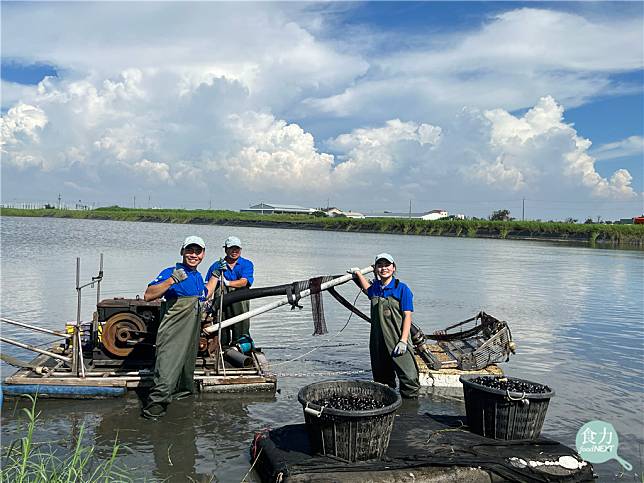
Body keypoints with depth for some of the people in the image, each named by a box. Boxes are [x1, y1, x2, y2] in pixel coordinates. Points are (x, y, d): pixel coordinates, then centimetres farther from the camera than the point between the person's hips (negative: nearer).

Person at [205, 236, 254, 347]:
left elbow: (243, 282, -6)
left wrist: (227, 283, -19)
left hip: (240, 301, -1)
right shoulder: (216, 266, 13)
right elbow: (209, 285, 5)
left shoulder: (247, 264, 9)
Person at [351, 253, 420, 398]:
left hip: (398, 342, -5)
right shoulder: (375, 288, 10)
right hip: (378, 342, 5)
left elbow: (407, 316, -8)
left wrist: (403, 341, -14)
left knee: (409, 378, -10)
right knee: (382, 380, 11)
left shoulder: (402, 288, -5)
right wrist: (358, 273, 40)